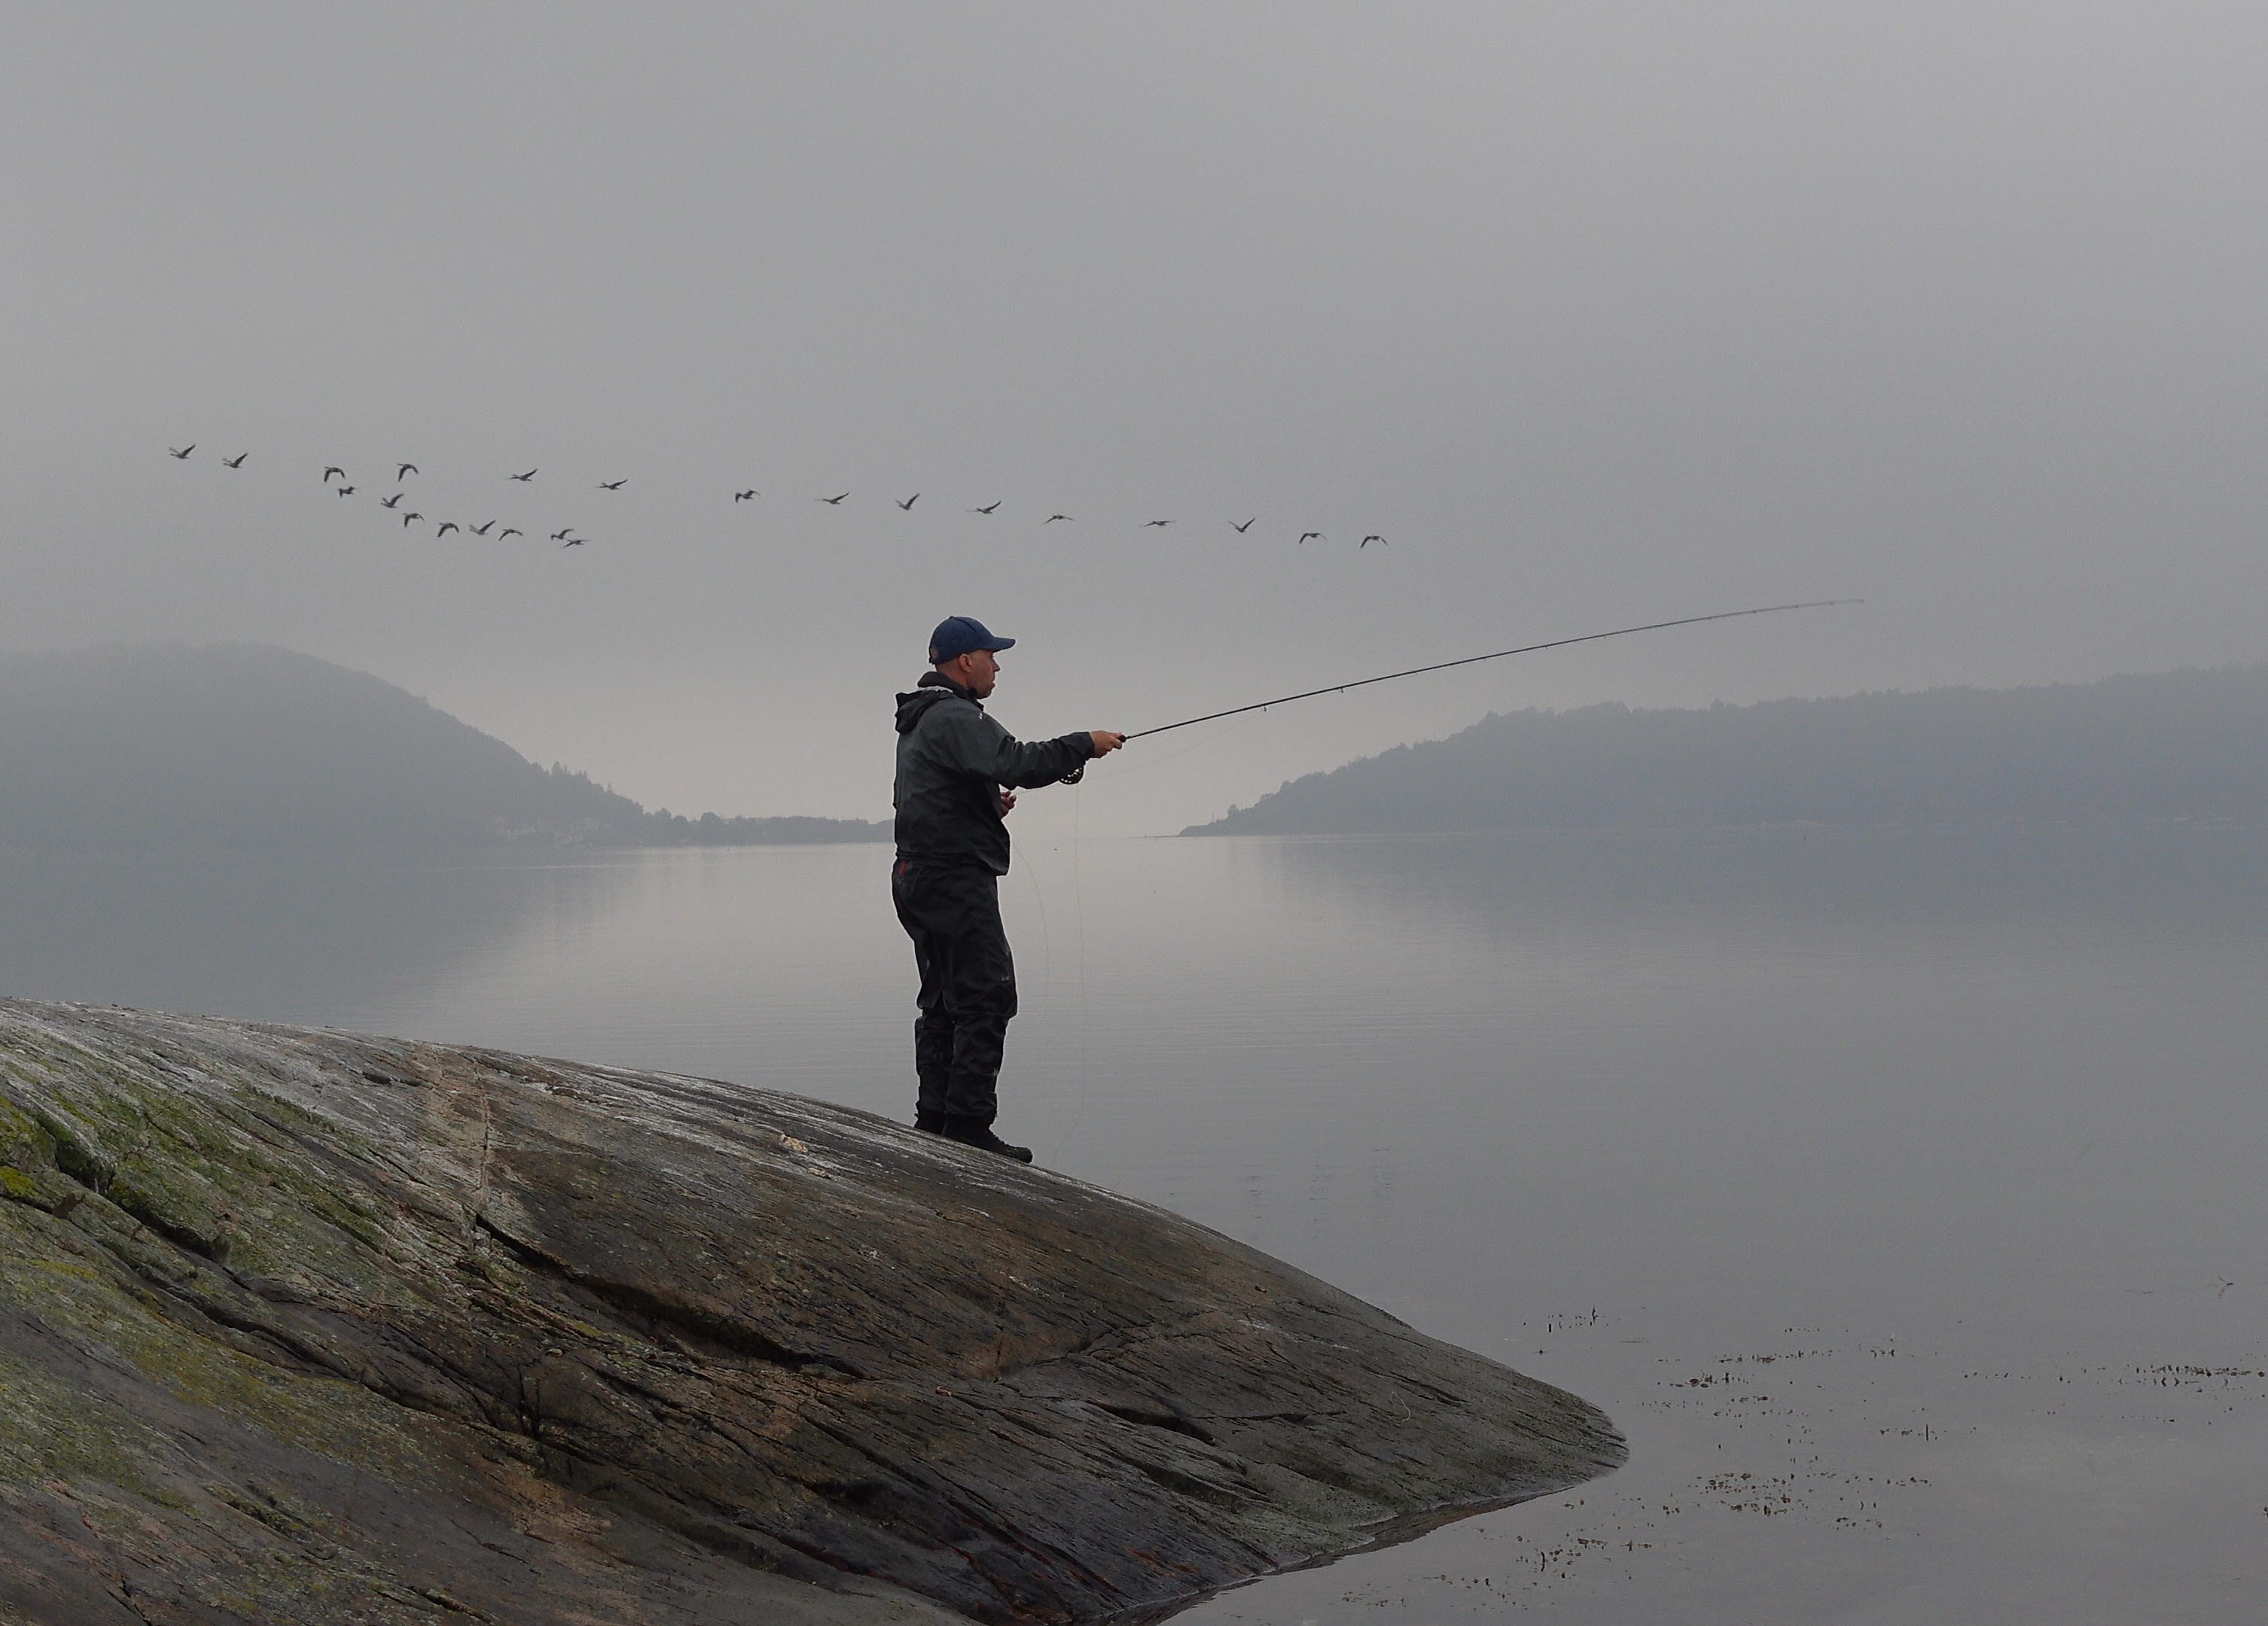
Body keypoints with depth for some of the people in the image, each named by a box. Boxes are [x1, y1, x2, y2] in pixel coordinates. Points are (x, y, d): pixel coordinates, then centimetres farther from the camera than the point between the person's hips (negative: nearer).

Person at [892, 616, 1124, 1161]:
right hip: (956, 876, -11)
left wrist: (989, 803, 18)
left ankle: (934, 1121, 15)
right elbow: (1017, 762, -27)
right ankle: (968, 1125, -14)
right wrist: (1085, 745, -17)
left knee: (943, 1002, 13)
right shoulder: (955, 718, -13)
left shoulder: (919, 722, 21)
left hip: (919, 878, 11)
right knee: (986, 997, -11)